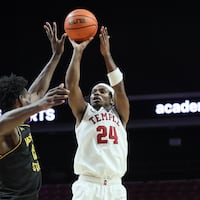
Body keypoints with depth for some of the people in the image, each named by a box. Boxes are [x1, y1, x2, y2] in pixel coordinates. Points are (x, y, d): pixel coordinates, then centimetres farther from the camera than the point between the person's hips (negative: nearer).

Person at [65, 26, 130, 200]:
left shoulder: (120, 115, 19)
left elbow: (120, 88, 4)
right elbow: (71, 85, 2)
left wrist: (107, 54, 0)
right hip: (88, 186, -2)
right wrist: (78, 51, -2)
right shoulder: (84, 113, 16)